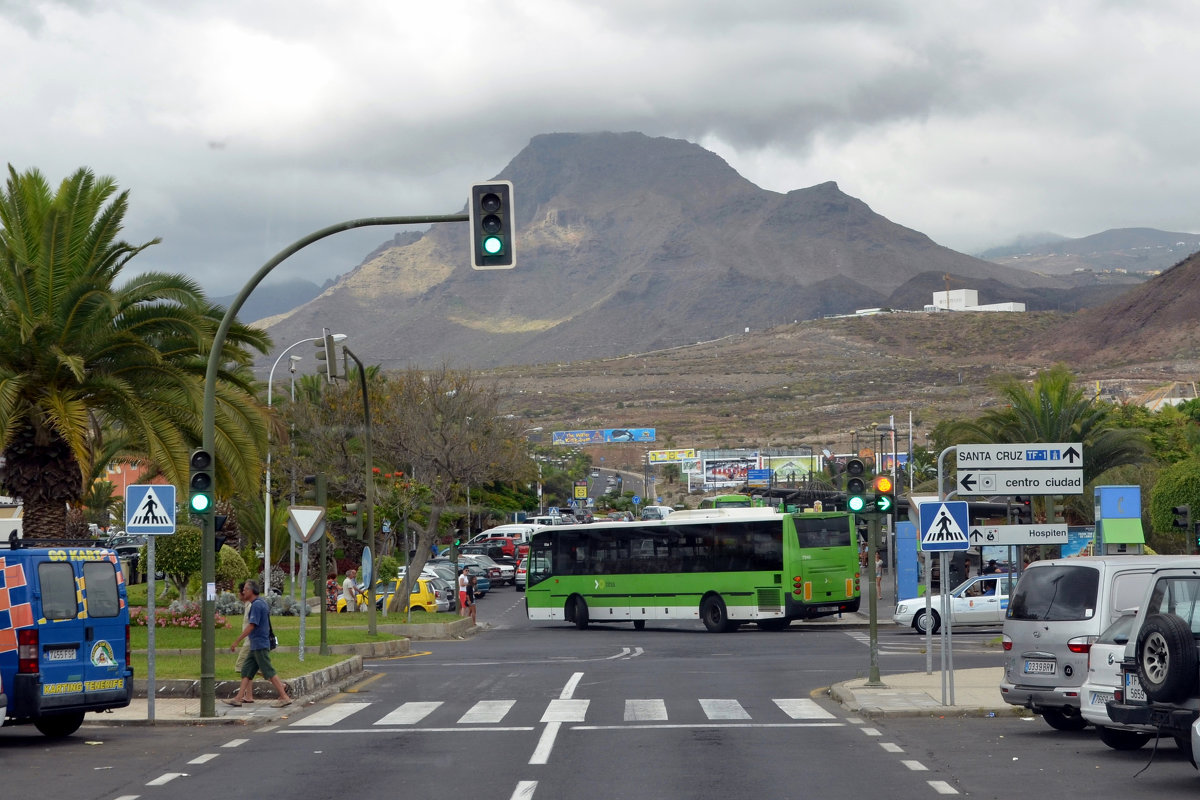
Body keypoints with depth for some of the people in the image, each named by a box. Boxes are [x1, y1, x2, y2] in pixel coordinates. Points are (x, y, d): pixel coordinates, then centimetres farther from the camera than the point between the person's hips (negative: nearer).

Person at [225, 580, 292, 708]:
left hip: (260, 645, -10)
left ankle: (284, 697, -7)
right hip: (255, 646, 10)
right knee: (246, 670, 10)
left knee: (269, 672, -8)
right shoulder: (261, 603, 15)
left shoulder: (257, 605, -17)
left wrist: (236, 642, -18)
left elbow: (251, 626, -21)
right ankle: (239, 698, 10)